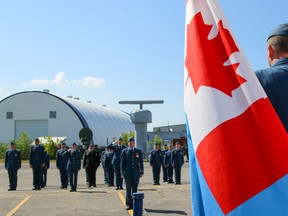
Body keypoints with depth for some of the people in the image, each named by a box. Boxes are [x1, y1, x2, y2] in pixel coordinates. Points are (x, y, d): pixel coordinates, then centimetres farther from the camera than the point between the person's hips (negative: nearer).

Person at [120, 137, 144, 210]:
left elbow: (141, 162, 9)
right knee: (128, 189, 1)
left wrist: (142, 172, 2)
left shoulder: (138, 151, 8)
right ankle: (128, 204, 6)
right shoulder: (124, 151, 5)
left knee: (135, 189, 4)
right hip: (127, 173, -1)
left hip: (136, 173, 1)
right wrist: (122, 172, -2)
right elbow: (122, 162, 4)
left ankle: (134, 204, 10)